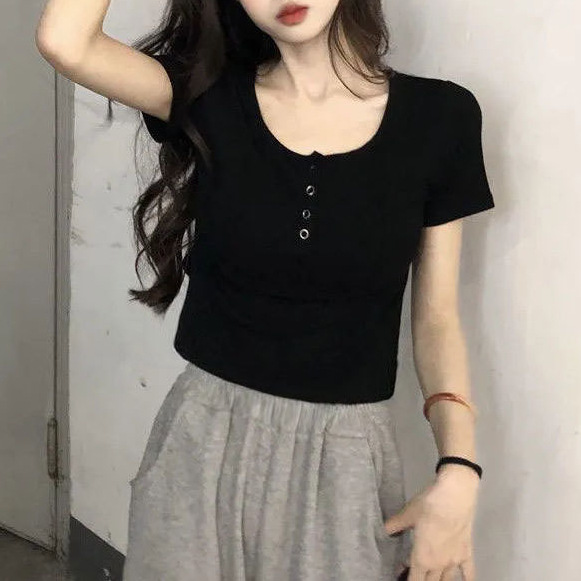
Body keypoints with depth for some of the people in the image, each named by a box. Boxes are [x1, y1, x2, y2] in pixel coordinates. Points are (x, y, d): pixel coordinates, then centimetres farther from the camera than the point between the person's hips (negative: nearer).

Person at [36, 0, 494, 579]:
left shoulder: (438, 116, -5)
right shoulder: (212, 97, -4)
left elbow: (436, 317, -1)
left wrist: (459, 470, -12)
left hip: (346, 453, 0)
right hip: (205, 441, 1)